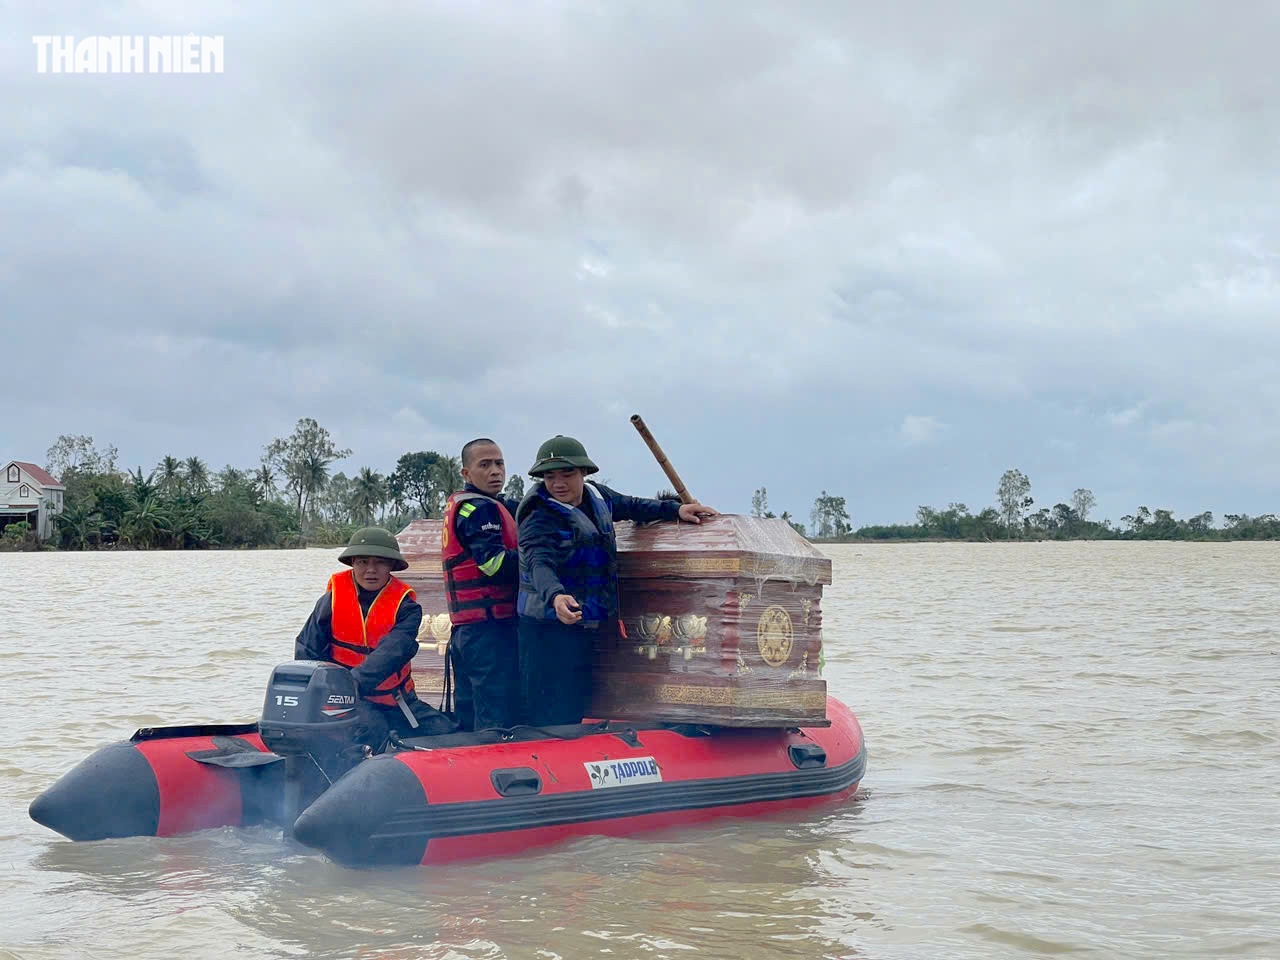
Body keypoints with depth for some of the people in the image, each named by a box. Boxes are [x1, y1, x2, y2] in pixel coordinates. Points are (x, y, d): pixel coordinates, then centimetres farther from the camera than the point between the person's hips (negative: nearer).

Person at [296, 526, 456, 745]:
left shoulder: (404, 605, -5)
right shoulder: (334, 598, -3)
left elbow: (392, 653, -21)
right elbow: (307, 649, 1)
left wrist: (353, 683, -36)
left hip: (395, 699, 3)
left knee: (448, 734, -5)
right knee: (373, 730, -34)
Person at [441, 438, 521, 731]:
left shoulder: (458, 504, 19)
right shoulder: (481, 508, -10)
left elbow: (515, 510, 23)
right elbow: (495, 563, -21)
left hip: (463, 627, 10)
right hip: (490, 626, -10)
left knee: (469, 714, 16)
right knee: (497, 719, -11)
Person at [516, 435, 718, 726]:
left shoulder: (596, 496, 6)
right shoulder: (539, 517, -18)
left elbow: (632, 506, 24)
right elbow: (540, 563, -33)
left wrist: (676, 510, 16)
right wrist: (556, 596, -52)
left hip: (590, 624, 8)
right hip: (550, 625, -8)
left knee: (575, 707, 16)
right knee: (551, 715, -9)